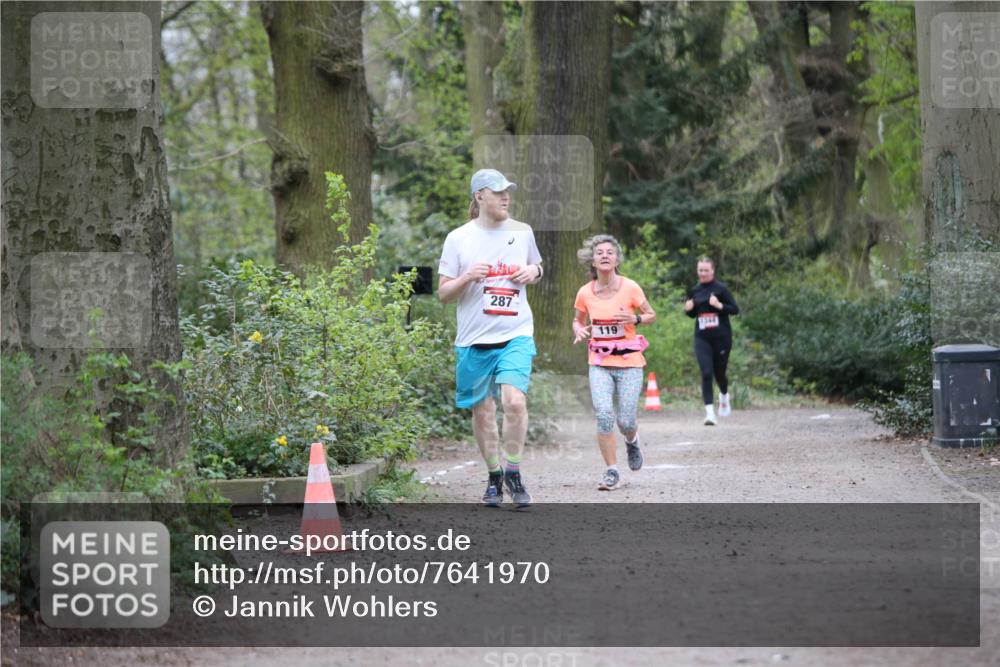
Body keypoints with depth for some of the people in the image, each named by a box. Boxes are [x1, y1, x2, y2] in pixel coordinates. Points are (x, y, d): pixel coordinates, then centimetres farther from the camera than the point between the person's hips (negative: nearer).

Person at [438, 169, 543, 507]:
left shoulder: (523, 232, 7)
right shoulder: (458, 238, 0)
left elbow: (537, 267, 24)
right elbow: (443, 292, 3)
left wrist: (533, 272, 1)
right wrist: (467, 277, -16)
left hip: (515, 335, 0)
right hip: (473, 339, 0)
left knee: (514, 400, -19)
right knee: (482, 410, 7)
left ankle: (513, 473, -4)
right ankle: (494, 476, 24)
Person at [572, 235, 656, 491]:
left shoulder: (630, 288, -6)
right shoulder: (585, 293, 0)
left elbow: (651, 316, 4)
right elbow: (578, 320, 16)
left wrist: (635, 319, -17)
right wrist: (579, 331, -6)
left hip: (629, 362, -1)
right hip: (599, 363, 1)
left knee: (625, 421, -4)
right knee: (603, 414, -16)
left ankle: (632, 441, 35)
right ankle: (611, 471, -3)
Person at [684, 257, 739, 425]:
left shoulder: (721, 288, -5)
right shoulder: (694, 291, 7)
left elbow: (735, 309, -5)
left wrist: (720, 305, -21)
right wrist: (688, 309, -3)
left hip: (721, 337, -2)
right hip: (702, 338, 2)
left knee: (719, 373, 9)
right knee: (706, 373, -12)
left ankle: (724, 395, 44)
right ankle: (710, 413, -14)